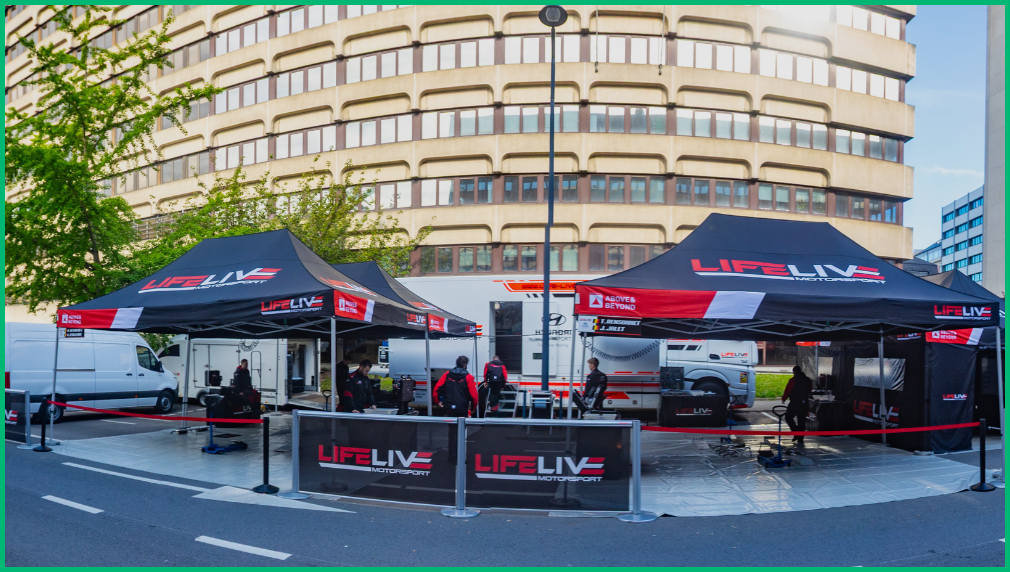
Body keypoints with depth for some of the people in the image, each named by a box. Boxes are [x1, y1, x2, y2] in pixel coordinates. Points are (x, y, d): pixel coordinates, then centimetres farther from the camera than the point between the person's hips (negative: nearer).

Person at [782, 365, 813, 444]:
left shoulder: (793, 380, -11)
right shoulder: (808, 380, 7)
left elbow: (787, 390, -9)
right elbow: (810, 390, 18)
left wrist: (783, 399, 7)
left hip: (794, 403, -5)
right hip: (805, 404, 6)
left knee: (788, 417, 10)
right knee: (802, 421, 11)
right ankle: (800, 439, 12)